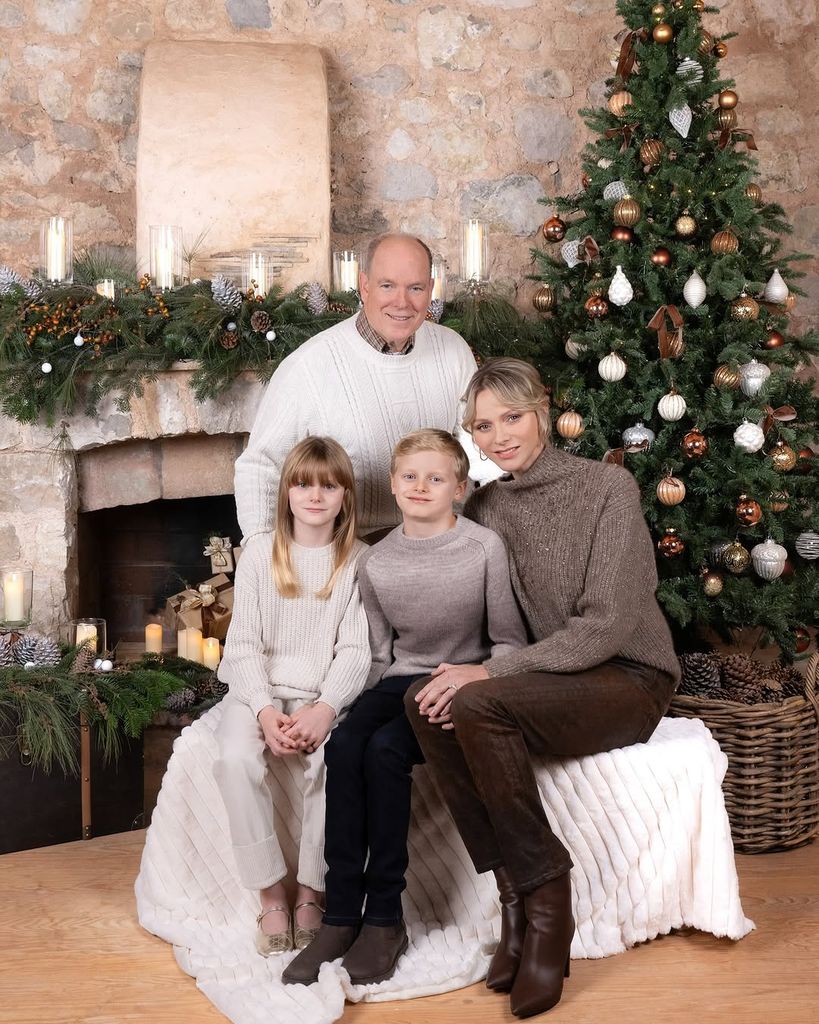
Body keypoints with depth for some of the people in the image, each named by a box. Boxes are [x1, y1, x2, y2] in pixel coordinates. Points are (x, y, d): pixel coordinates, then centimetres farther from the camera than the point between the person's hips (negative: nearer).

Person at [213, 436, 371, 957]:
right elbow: (244, 644, 1)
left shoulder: (359, 561, 3)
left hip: (326, 693, -1)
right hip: (261, 688, 1)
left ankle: (312, 892, -12)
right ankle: (271, 892, -13)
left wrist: (324, 709, -22)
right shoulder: (259, 554, 6)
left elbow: (356, 650, -3)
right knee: (236, 758, -30)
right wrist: (265, 711, -16)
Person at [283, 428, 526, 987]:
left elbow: (509, 641, -3)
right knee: (344, 743, -26)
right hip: (401, 683, 4)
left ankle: (385, 918, -17)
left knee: (384, 749, -30)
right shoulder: (376, 563, 5)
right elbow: (381, 652, 12)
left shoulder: (485, 548, -7)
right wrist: (387, 701, -4)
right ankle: (341, 916, -19)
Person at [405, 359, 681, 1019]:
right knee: (426, 700, -22)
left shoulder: (609, 488, -10)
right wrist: (467, 675, -16)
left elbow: (608, 623, -18)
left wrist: (491, 674, -24)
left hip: (628, 678, -5)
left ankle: (545, 901, -15)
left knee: (478, 705, -30)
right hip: (546, 683, 6)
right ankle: (518, 895, -16)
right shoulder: (485, 508, 7)